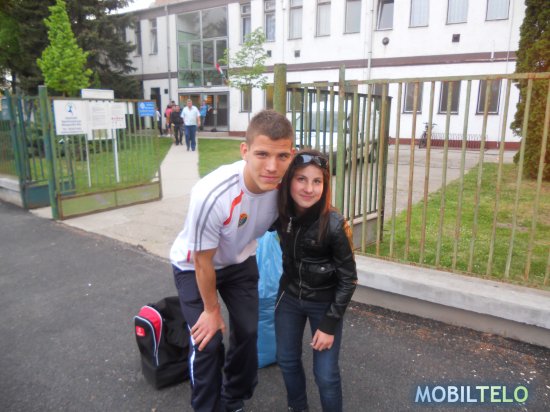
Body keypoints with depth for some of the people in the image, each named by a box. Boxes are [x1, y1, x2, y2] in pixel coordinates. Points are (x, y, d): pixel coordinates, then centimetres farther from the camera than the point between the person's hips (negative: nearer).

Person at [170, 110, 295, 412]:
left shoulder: (283, 183, -27)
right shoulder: (211, 195, -42)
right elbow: (203, 262, -24)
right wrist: (211, 309, -11)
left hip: (240, 261, 5)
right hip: (193, 266, -4)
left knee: (247, 332, 9)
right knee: (207, 342, -4)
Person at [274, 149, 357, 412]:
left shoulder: (334, 225, -27)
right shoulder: (280, 213, -16)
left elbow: (348, 279, -17)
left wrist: (329, 324, -14)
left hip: (325, 302, -4)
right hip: (289, 295, 4)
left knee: (325, 374, 4)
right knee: (286, 360, 19)